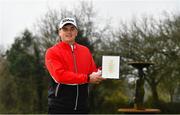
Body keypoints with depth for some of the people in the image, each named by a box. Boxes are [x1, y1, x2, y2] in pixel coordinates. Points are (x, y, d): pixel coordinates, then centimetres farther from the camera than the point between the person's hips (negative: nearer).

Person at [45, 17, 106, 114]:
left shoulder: (85, 51, 13)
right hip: (60, 105, -5)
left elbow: (93, 72, 17)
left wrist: (98, 75, -9)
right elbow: (60, 75, -17)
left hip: (82, 105, 5)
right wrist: (87, 78, -19)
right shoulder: (52, 52, -4)